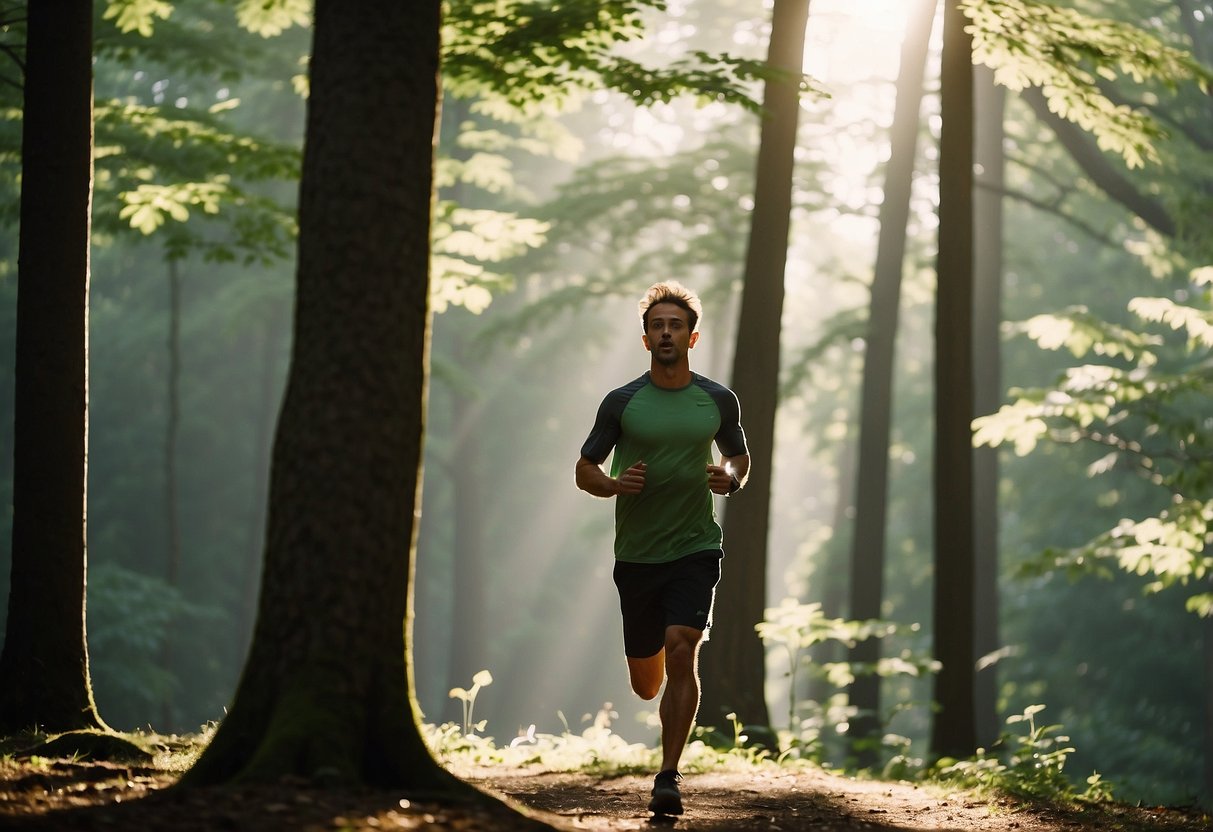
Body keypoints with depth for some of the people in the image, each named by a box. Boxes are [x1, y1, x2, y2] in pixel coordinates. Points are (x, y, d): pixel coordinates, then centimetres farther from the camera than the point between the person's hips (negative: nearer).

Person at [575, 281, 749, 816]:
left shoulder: (718, 401, 3)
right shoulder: (622, 402, 0)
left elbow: (739, 456, 19)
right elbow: (585, 471, 6)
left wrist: (730, 478, -4)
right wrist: (615, 484, -15)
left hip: (695, 549, -1)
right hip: (637, 553, 1)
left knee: (680, 649, -20)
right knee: (646, 684, 8)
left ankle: (668, 778, -13)